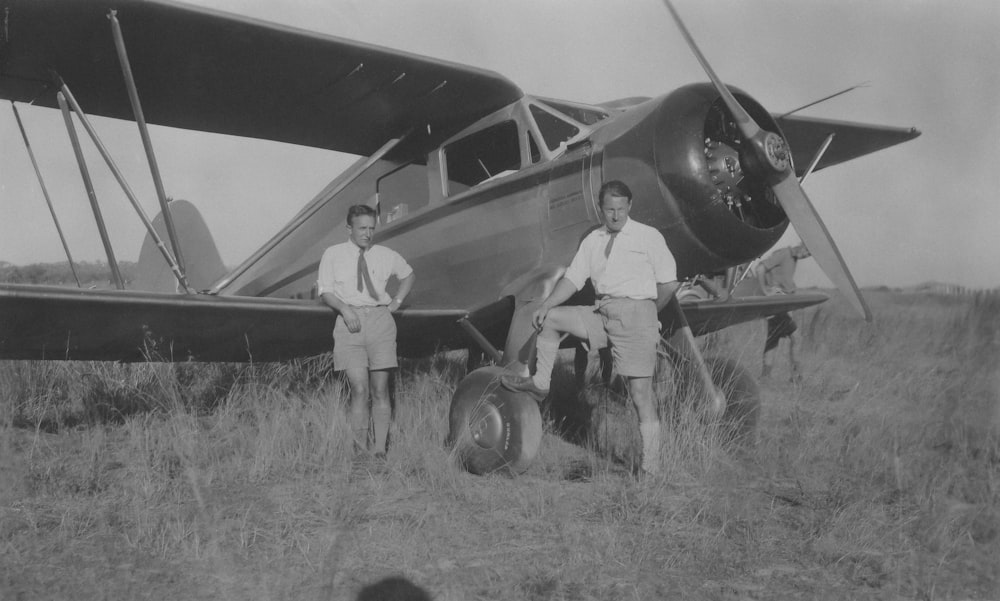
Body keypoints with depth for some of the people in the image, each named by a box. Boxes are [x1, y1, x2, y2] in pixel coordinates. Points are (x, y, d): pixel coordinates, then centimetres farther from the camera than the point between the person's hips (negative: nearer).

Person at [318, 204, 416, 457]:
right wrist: (344, 308, -13)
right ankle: (360, 451, -5)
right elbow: (325, 291, 5)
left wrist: (397, 300, 15)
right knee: (359, 390, -10)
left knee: (380, 390, -2)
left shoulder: (386, 255, 12)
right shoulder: (333, 255, 7)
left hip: (380, 320, 2)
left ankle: (379, 450, 3)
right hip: (350, 321, -1)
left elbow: (408, 274, 29)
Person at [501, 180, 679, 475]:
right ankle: (540, 383, 12)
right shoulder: (592, 241, 15)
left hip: (636, 313, -5)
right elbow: (573, 278, 10)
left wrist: (649, 312, 5)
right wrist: (546, 305, -3)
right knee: (548, 319, -2)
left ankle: (651, 468, 0)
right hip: (601, 314, 5)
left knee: (641, 393, -7)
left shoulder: (649, 237, 3)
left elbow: (669, 282, 2)